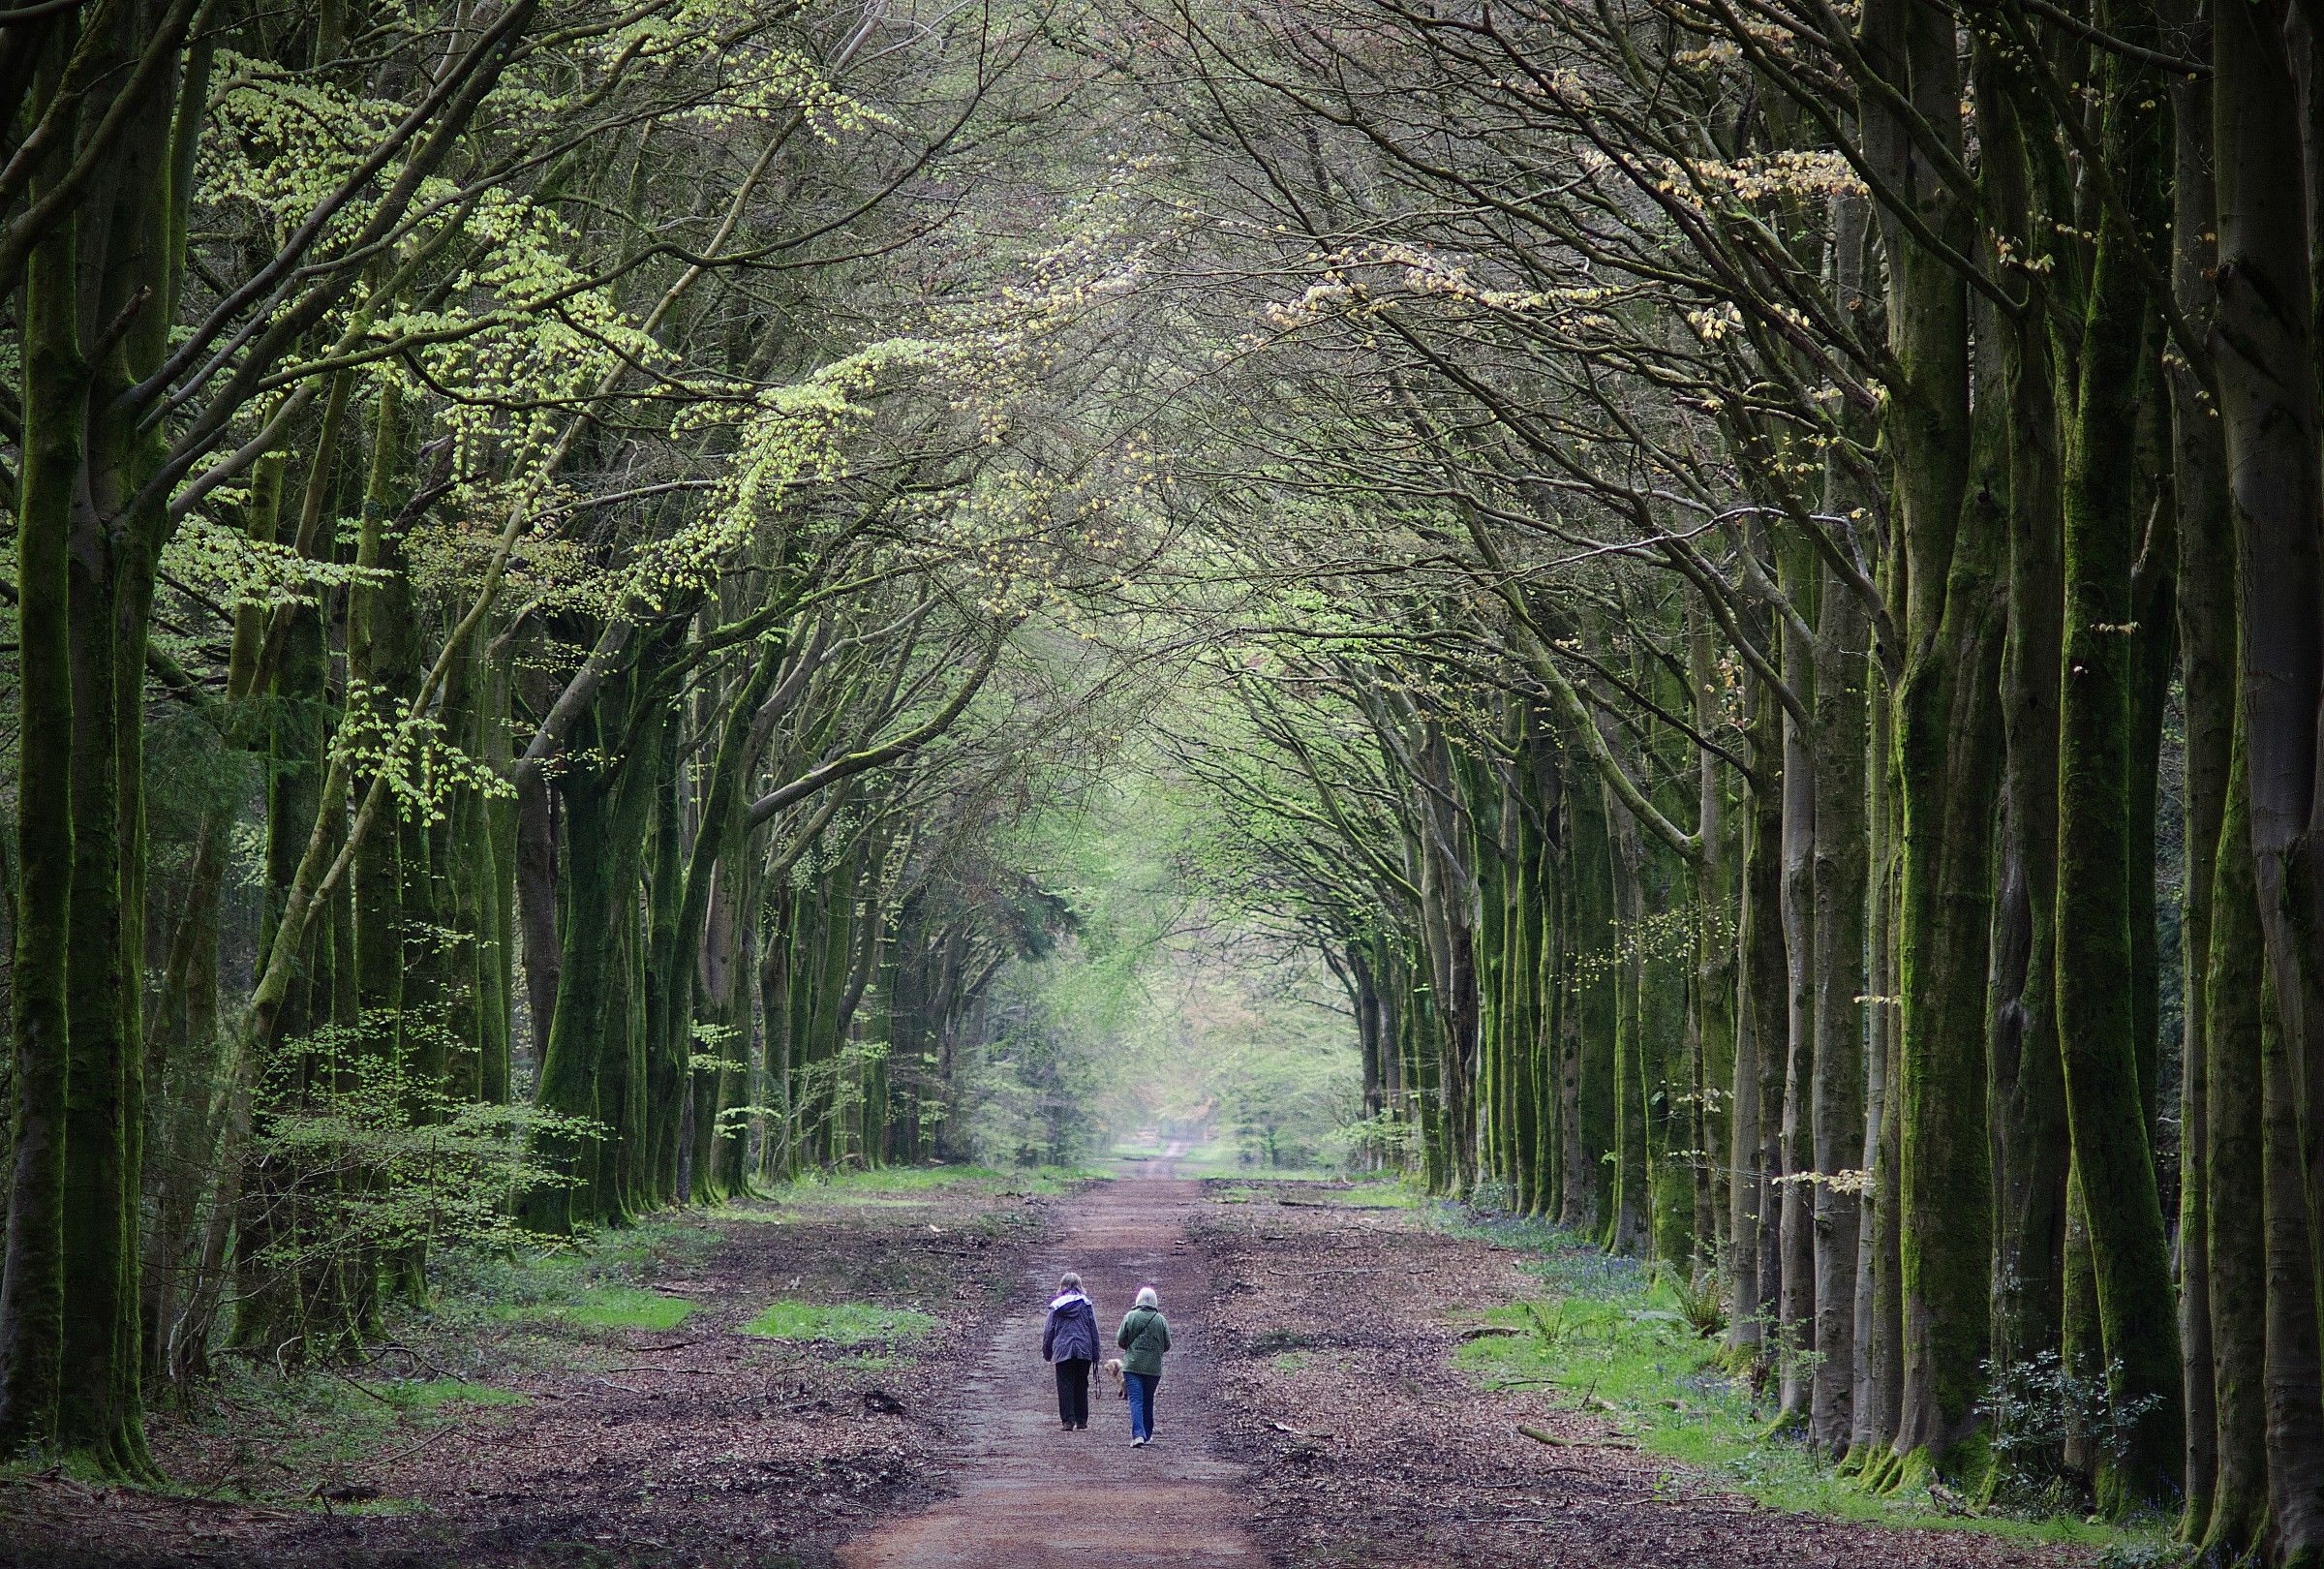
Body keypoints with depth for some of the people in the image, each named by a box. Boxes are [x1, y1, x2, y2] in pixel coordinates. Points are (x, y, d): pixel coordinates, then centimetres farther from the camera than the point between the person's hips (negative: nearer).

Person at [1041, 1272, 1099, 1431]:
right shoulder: (1086, 1304, 2)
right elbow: (1094, 1330, 3)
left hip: (1062, 1351, -1)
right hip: (1084, 1351, 1)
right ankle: (1081, 1420, 13)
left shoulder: (1056, 1306, 2)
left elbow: (1048, 1331, 6)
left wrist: (1046, 1352, 17)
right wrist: (1095, 1355, 8)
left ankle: (1068, 1420, -8)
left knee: (1065, 1386, 1)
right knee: (1081, 1386, 11)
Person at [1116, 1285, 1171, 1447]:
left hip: (1132, 1366, -2)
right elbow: (1167, 1345, 4)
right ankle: (1147, 1435, 25)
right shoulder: (1161, 1320, -2)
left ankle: (1138, 1434, -22)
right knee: (1148, 1401, 16)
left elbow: (1120, 1341, -1)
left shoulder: (1131, 1317, -6)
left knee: (1136, 1400, -6)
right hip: (1153, 1367, 2)